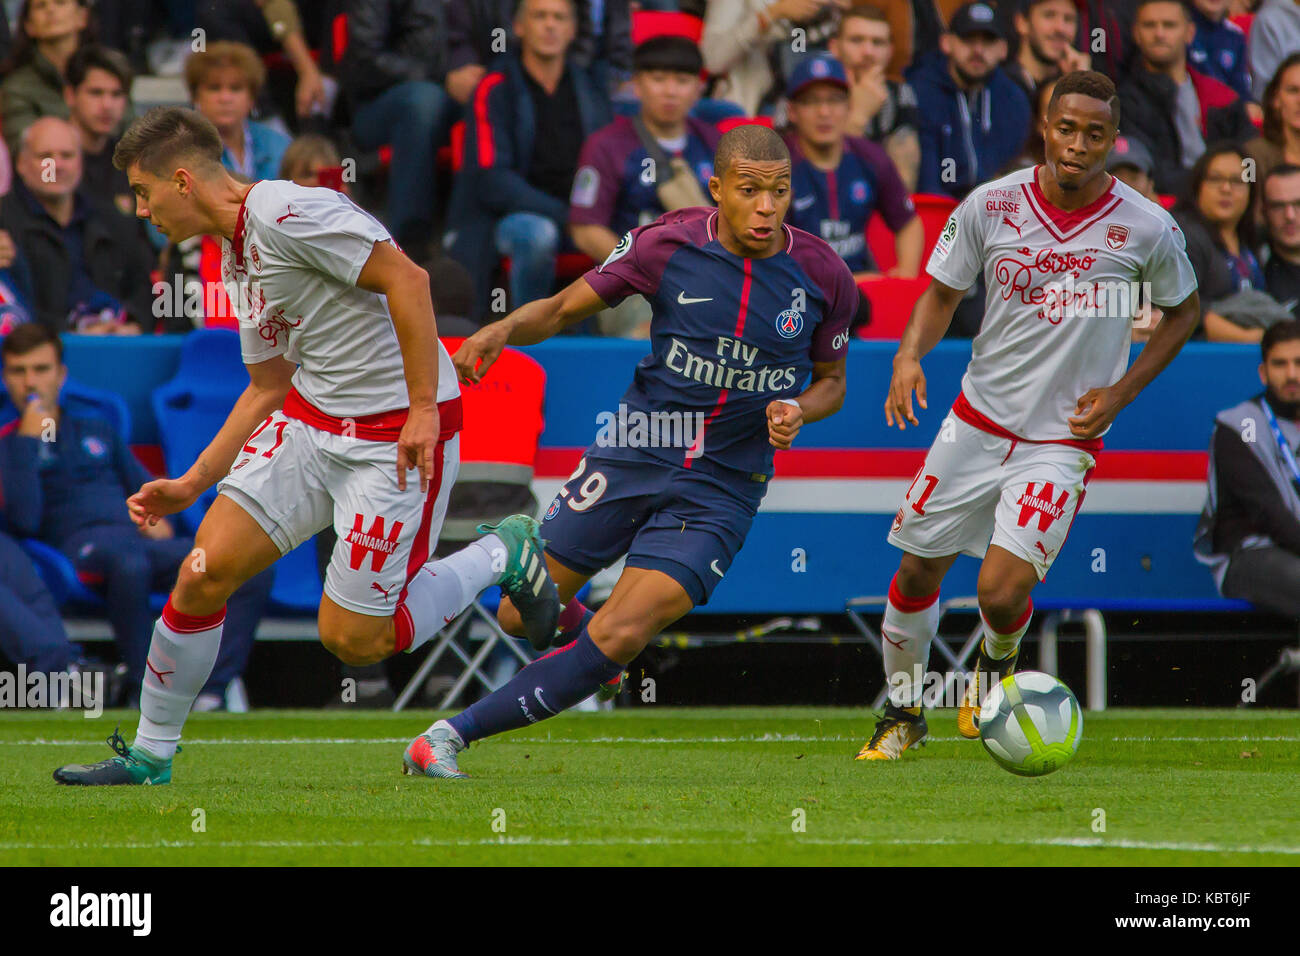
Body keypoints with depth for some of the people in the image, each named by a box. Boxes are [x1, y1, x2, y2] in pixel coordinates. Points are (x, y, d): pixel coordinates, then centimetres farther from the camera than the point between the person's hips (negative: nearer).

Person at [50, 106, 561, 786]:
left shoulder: (284, 212, -17)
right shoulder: (238, 258, 14)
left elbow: (406, 278, -22)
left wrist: (423, 408, -25)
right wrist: (188, 486, 18)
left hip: (400, 431, -9)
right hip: (310, 419, 9)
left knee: (352, 639, -8)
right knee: (203, 575, -2)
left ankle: (500, 556, 13)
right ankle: (149, 757, 11)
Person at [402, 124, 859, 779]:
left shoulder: (823, 276, -5)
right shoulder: (668, 245, -8)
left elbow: (830, 381, 11)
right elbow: (564, 308, 1)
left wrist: (797, 411, -12)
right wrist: (502, 330, -19)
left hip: (723, 488, -1)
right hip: (633, 453, 1)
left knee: (620, 638, -18)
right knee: (523, 615, 5)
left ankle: (455, 733, -10)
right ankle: (576, 629, 43)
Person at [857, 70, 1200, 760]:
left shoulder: (1147, 228, -10)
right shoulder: (989, 206, -7)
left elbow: (1182, 308, 8)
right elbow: (942, 293, 6)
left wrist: (1122, 391, -2)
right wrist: (910, 354, -14)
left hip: (1064, 439, -2)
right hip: (979, 417, 2)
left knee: (1002, 591, -16)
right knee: (918, 572, 6)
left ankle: (997, 660, 22)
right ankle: (903, 711, 32)